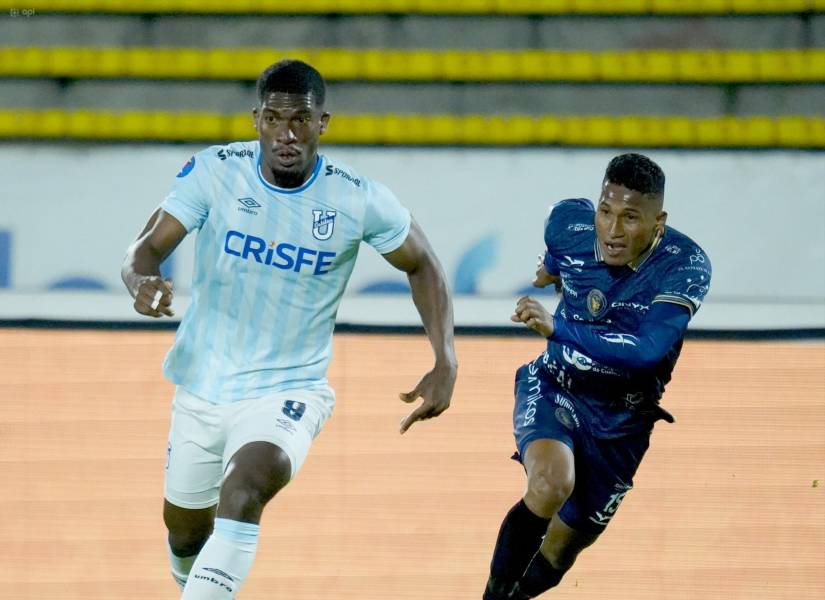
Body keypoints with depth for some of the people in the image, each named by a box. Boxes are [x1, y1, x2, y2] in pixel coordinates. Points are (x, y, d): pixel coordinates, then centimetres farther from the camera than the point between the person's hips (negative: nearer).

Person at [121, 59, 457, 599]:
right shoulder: (215, 171, -12)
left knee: (245, 486, -33)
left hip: (289, 392, -3)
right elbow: (148, 247, -13)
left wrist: (446, 364, -8)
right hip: (202, 386, 3)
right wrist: (141, 281, -38)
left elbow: (422, 266, 2)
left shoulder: (360, 200, -14)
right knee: (185, 529, 19)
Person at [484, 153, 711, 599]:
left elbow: (647, 352, -37)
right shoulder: (570, 224, -16)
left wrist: (557, 327, -44)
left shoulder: (686, 265, -25)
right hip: (555, 389, 0)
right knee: (552, 483, -32)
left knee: (557, 553, 10)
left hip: (620, 422, 0)